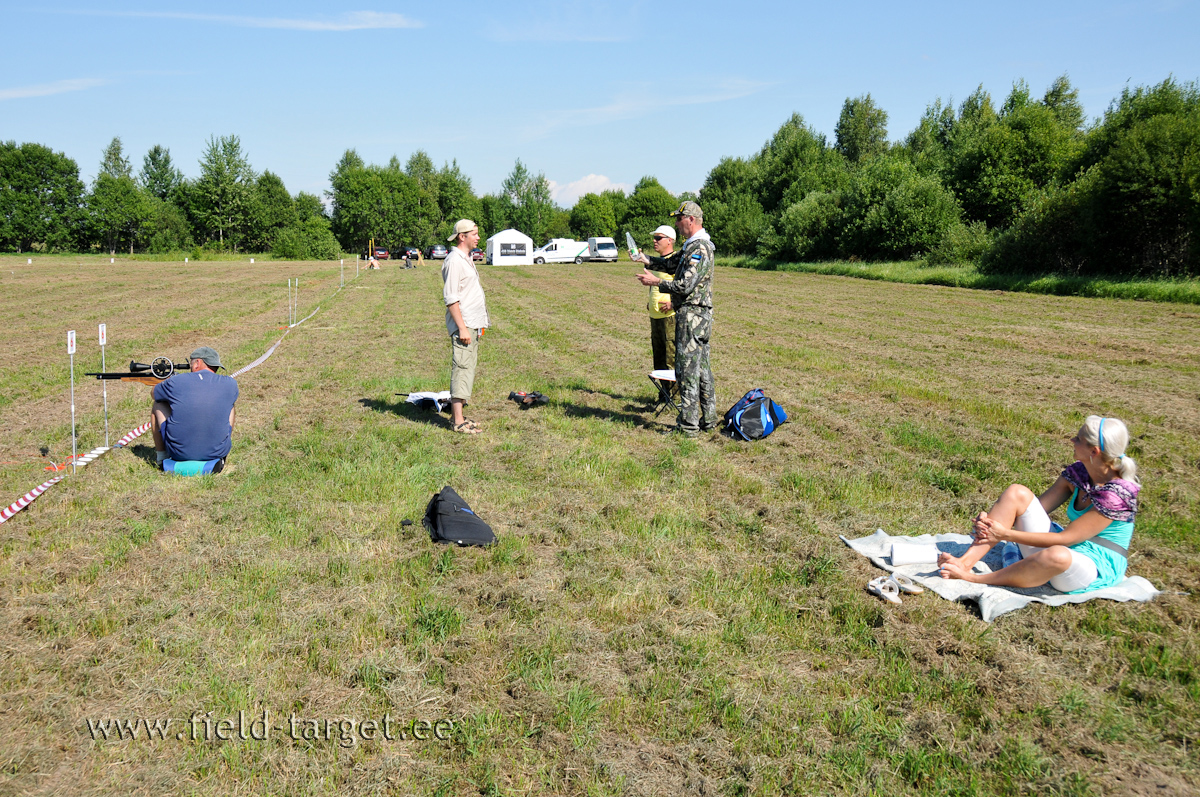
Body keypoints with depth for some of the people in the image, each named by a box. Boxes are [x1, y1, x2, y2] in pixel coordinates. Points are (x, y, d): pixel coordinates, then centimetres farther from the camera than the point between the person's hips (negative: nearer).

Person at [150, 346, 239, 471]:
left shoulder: (176, 382, -6)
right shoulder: (230, 384, -4)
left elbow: (153, 393, 17)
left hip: (179, 453, -1)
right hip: (217, 452, 1)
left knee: (158, 405, 22)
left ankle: (161, 458, 30)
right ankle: (221, 459, 29)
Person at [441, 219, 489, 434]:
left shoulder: (466, 259, 18)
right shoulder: (454, 261, -13)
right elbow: (451, 298, -18)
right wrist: (462, 327, -22)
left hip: (472, 325, 10)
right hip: (463, 325, -10)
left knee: (467, 369, 12)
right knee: (462, 369, -9)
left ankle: (457, 416, 19)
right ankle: (458, 422, -7)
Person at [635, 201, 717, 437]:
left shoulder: (699, 249, -18)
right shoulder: (693, 246, 16)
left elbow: (685, 286, -23)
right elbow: (670, 263, 29)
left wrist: (655, 281, -14)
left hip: (692, 315, -11)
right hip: (699, 315, 11)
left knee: (687, 370, -7)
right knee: (702, 369, 13)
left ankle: (688, 425, -3)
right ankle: (708, 419, 21)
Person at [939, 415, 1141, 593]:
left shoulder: (1116, 495, -21)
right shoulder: (1079, 472, 3)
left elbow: (1066, 539, -22)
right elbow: (1035, 507, 1)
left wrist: (1006, 534, -22)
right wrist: (990, 520, -15)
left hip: (1097, 568, -8)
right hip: (1065, 547, 8)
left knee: (1057, 556, -44)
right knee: (1017, 493, -11)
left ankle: (974, 579, -25)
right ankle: (965, 562, -23)